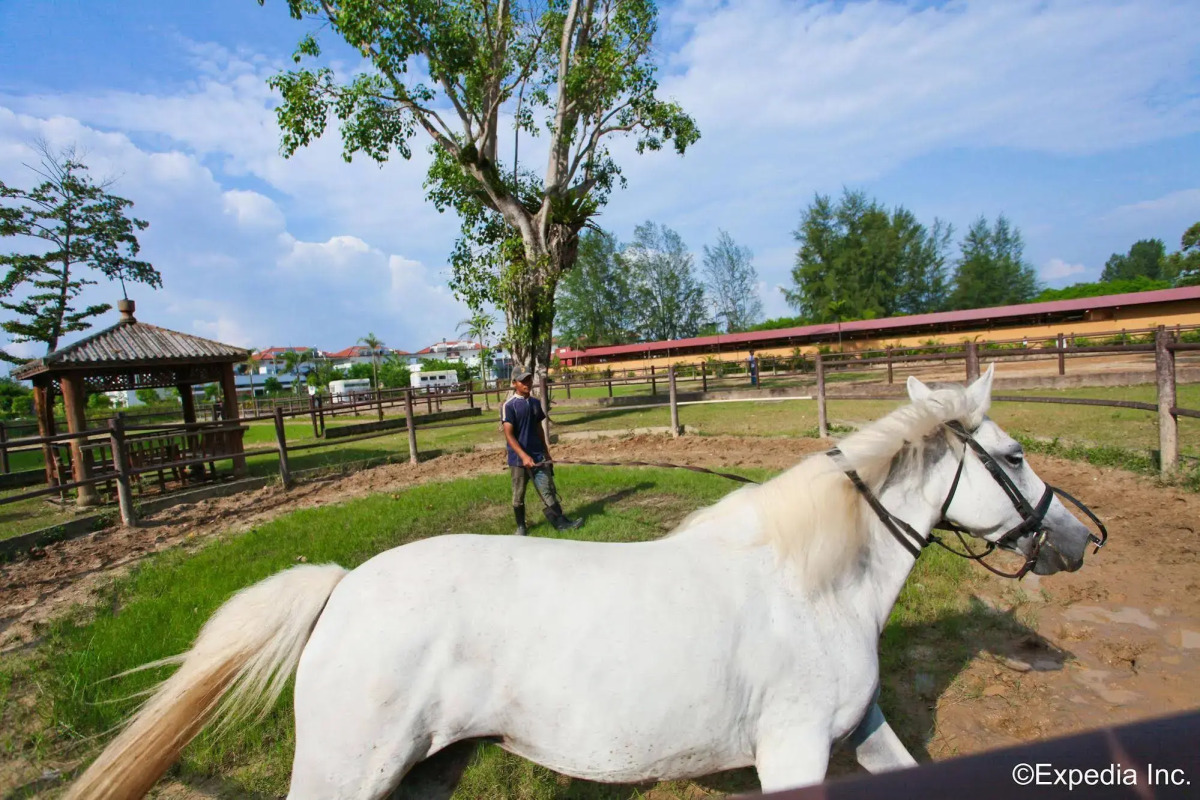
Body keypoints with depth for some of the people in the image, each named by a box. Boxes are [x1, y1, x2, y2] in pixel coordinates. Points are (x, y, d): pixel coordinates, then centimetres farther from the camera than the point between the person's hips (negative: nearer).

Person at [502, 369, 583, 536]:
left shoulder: (536, 403, 9)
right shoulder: (509, 405, -11)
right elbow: (508, 435, -16)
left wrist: (546, 452, 17)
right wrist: (523, 456, -26)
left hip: (538, 456, 4)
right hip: (518, 459, -4)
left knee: (548, 490, 3)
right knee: (518, 496, 9)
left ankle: (560, 522, 4)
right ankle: (521, 527, 24)